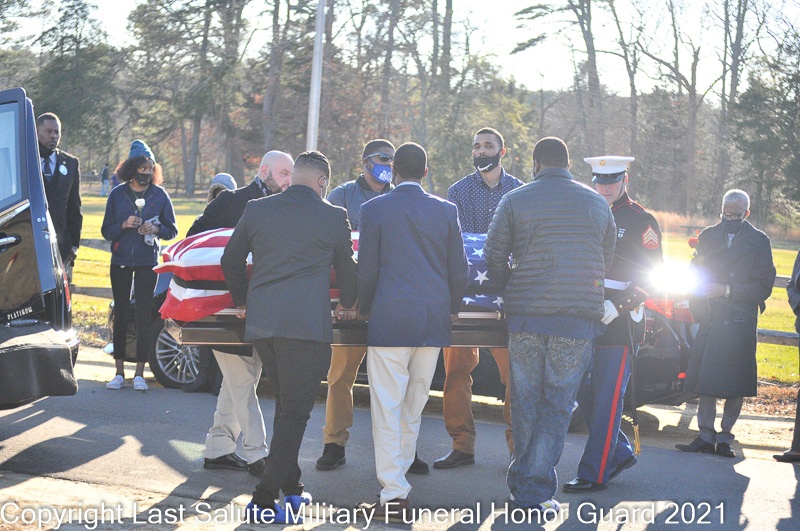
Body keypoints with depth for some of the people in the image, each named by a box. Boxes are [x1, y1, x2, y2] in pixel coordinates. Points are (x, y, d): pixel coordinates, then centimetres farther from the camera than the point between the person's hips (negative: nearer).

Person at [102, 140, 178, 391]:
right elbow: (106, 231, 6)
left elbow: (172, 230, 6)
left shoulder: (160, 195, 3)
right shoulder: (117, 194, 4)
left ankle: (139, 373, 0)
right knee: (120, 312, 3)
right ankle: (119, 371, 8)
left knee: (144, 314, -3)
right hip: (121, 261, 1)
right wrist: (123, 225, -13)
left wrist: (156, 229, -14)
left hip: (148, 262, -1)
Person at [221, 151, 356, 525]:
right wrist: (346, 304, 33)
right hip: (307, 324, -5)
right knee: (294, 412, -2)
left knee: (286, 406, 19)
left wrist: (242, 299, 33)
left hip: (260, 324, 5)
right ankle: (265, 500, -7)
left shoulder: (257, 209, 9)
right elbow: (347, 268, 13)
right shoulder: (333, 216, 0)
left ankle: (290, 488, 26)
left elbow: (231, 261, 16)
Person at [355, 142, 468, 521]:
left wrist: (364, 309, 14)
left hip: (389, 320, -4)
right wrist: (451, 311, 21)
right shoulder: (446, 211, 4)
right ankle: (398, 481, 22)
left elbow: (367, 269, -2)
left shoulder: (374, 210, -4)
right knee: (413, 408, 14)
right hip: (434, 321, 4)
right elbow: (459, 270, 6)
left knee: (387, 408, -2)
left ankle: (393, 496, -6)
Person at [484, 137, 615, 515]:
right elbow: (606, 260, 15)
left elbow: (493, 257, 2)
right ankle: (535, 491, -2)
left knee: (525, 403, 12)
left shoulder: (515, 201, 1)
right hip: (579, 319, 0)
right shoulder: (597, 204, 8)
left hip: (524, 315, 0)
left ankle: (523, 482, 21)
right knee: (557, 406, 3)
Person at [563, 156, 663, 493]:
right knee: (583, 392, 8)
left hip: (620, 324, -6)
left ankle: (595, 474, 1)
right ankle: (620, 453, 25)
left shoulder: (642, 222, -4)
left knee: (607, 399, -4)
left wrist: (617, 306, -18)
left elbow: (651, 276, -8)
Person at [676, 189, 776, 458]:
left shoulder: (759, 242, 2)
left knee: (735, 385, 0)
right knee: (705, 379, 1)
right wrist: (698, 308, 1)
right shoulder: (708, 237, 12)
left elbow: (763, 287, -2)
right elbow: (695, 276, 16)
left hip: (741, 323, -3)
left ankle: (725, 437, 9)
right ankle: (706, 435, 8)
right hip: (710, 320, 3)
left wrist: (727, 291, -13)